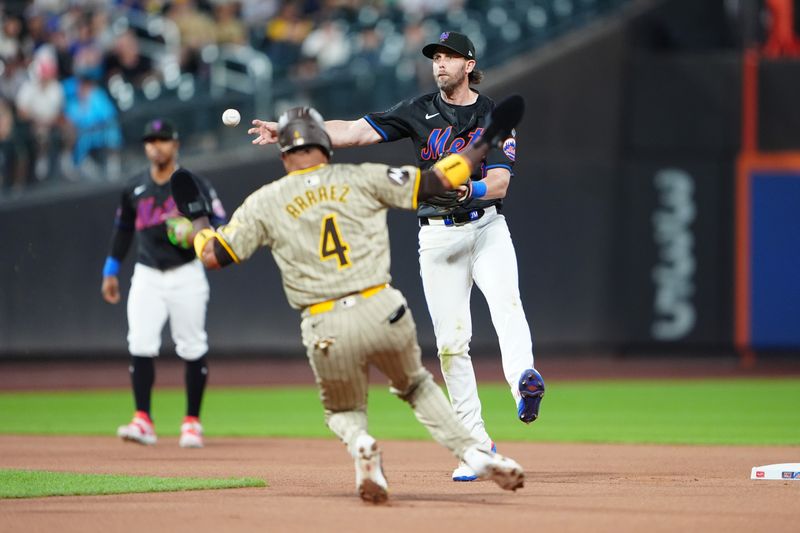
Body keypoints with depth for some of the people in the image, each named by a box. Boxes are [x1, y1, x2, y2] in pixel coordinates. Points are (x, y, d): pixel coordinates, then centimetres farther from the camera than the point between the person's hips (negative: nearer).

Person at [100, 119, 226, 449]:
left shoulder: (194, 185, -3)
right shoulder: (134, 188, 8)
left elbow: (220, 223, -3)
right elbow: (123, 229, 18)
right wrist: (111, 271, 16)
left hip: (186, 275, -2)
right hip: (147, 276, 2)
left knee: (193, 349, 0)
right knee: (140, 346, -11)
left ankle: (192, 422, 10)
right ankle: (143, 421, -12)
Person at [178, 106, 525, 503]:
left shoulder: (264, 202, 6)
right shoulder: (361, 178, 5)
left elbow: (212, 256, 5)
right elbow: (436, 181, 5)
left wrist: (197, 217, 26)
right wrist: (484, 142, 19)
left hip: (326, 330, 0)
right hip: (382, 310, 0)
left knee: (343, 412, 23)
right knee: (417, 386, 27)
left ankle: (359, 444, -12)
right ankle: (474, 453, 8)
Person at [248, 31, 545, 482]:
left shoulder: (495, 117, 1)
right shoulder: (420, 111, 7)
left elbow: (500, 182, -9)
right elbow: (356, 131, 0)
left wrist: (470, 190, -33)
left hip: (487, 228, -2)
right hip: (438, 237, 2)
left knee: (506, 301, -31)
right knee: (451, 341, -1)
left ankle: (524, 382, -54)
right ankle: (476, 444, 5)